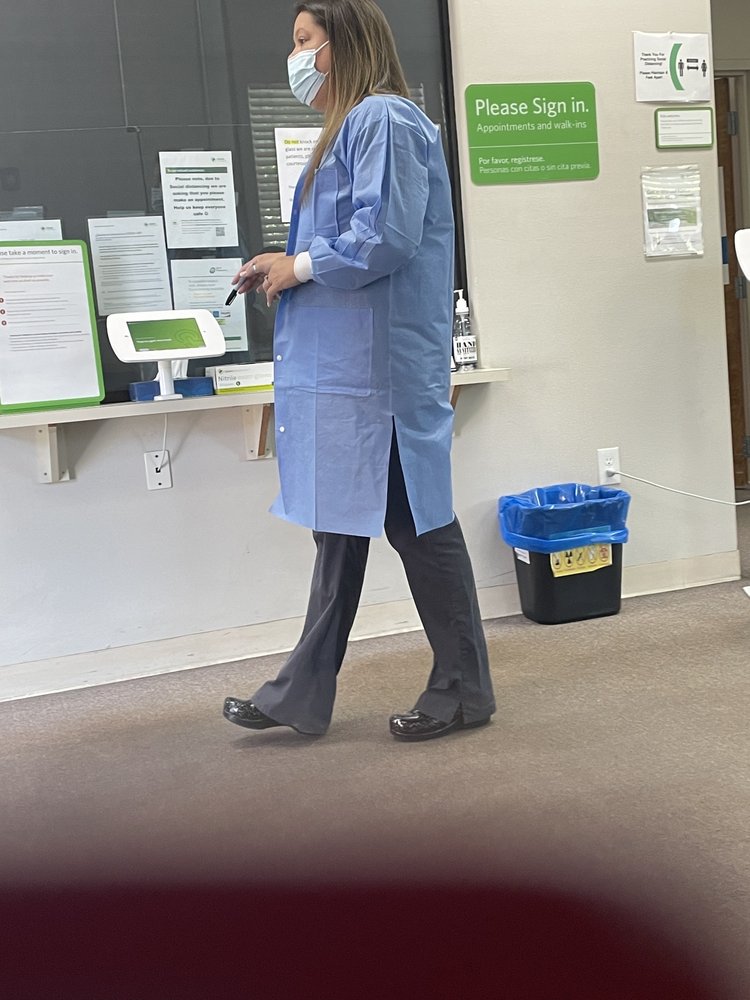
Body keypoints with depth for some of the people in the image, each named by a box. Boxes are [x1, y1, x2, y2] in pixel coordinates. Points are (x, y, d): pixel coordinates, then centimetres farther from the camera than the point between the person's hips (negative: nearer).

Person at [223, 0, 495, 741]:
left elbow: (385, 237, -22)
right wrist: (285, 268, 7)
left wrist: (300, 266, -10)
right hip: (343, 367, 10)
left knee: (416, 523, 0)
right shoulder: (348, 127, 20)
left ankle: (463, 692, 15)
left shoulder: (383, 120, -12)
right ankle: (303, 694, 20)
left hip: (382, 368, -10)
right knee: (340, 523, 12)